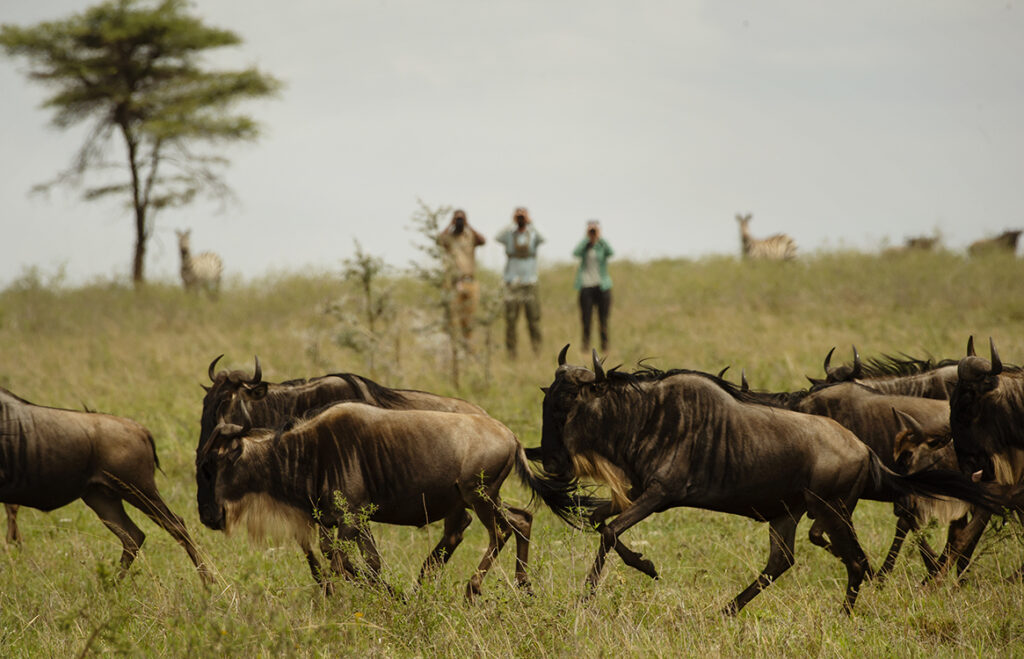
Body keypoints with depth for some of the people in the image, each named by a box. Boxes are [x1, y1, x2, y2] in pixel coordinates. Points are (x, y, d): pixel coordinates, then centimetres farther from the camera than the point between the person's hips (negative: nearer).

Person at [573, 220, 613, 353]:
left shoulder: (602, 245, 5)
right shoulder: (584, 246, 7)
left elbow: (611, 252, -16)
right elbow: (575, 253, -13)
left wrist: (599, 237, -15)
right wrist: (587, 238, -12)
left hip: (602, 286, 0)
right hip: (586, 286, 0)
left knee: (603, 320, 1)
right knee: (586, 318, -4)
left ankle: (605, 346, 7)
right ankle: (586, 346, -1)